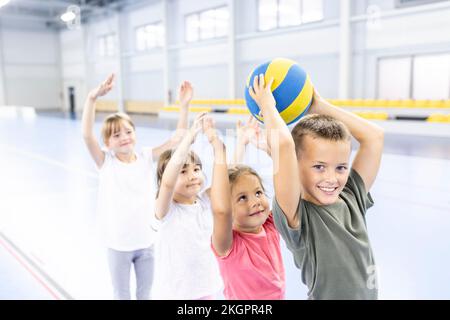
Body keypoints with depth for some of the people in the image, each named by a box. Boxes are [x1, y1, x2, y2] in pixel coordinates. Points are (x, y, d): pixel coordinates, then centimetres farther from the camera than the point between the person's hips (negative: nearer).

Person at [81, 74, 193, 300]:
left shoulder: (146, 157, -3)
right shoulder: (106, 161, -9)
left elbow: (177, 138, -8)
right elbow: (87, 135, -24)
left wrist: (184, 105, -18)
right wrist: (93, 97, -35)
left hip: (146, 240, 2)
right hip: (118, 244, -2)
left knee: (145, 293, 20)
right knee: (121, 295, 17)